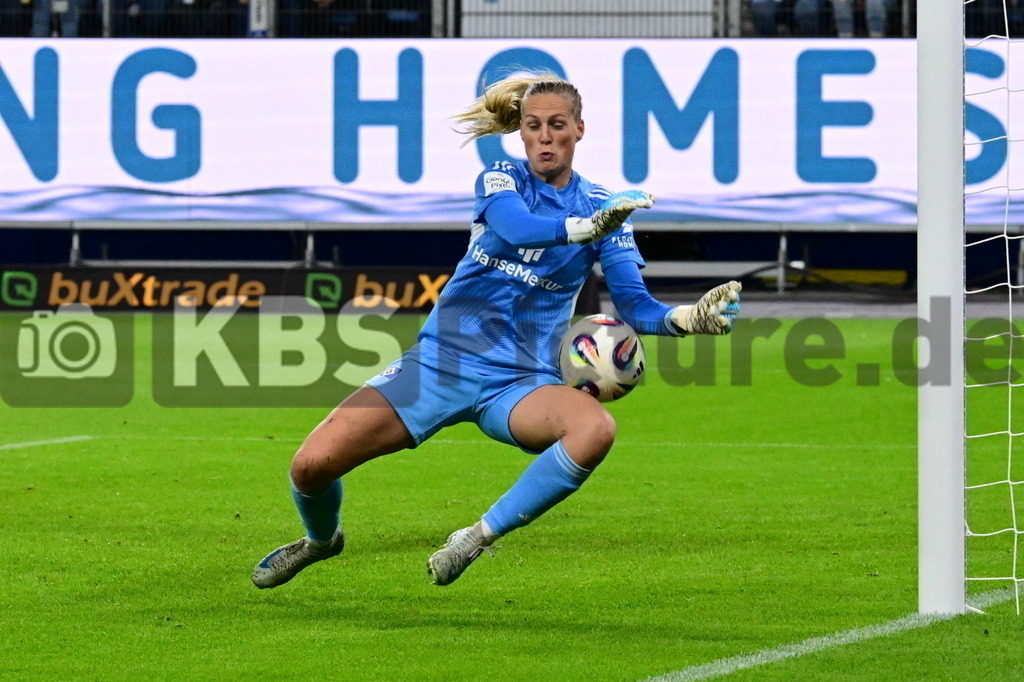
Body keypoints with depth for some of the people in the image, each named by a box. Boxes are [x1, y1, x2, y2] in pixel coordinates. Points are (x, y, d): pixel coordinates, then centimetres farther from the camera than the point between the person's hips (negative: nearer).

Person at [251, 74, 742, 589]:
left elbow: (634, 306, -1)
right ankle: (321, 538, 22)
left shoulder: (601, 207, 5)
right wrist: (585, 226, -41)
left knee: (596, 429, -36)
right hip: (442, 358, 0)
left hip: (519, 381, 0)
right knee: (313, 463, -15)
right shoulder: (500, 180, 2)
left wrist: (689, 318, -22)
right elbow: (514, 227, -23)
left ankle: (479, 537, -18)